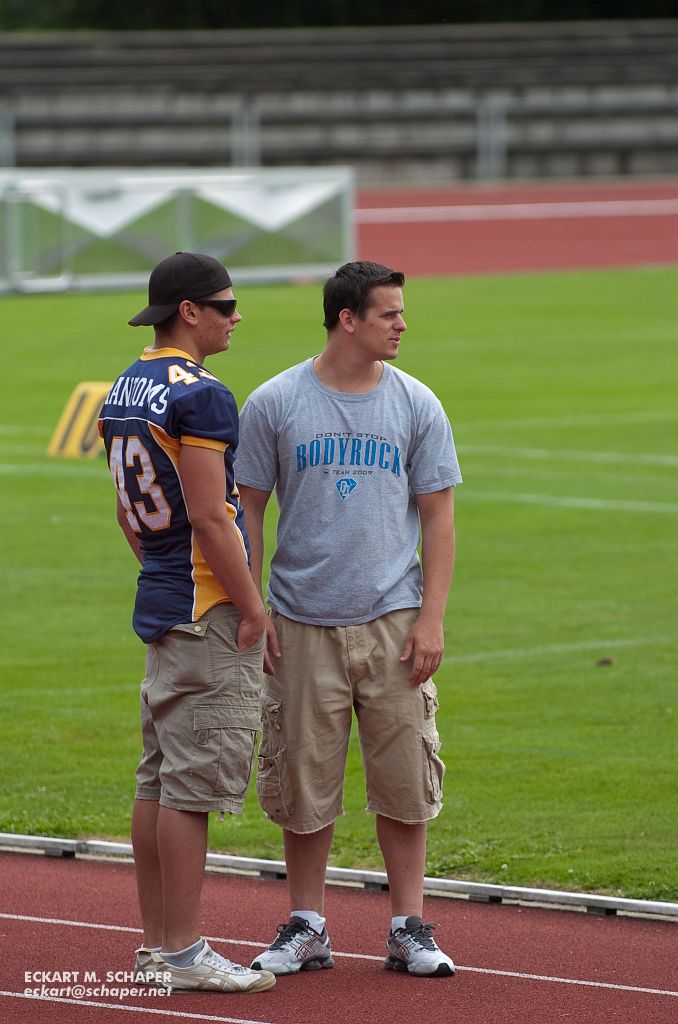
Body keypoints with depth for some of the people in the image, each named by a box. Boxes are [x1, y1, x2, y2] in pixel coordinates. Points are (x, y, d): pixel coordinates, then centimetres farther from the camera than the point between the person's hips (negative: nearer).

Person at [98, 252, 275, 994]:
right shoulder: (199, 396, -16)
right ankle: (181, 953, -4)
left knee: (158, 780, 12)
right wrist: (252, 607, -14)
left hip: (160, 601, 10)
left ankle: (155, 946, 17)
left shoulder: (124, 391, 12)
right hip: (208, 611, -9)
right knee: (191, 784, -6)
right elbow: (210, 518, -20)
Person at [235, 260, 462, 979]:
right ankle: (305, 929, 15)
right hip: (303, 624, -1)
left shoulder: (417, 406, 4)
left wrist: (431, 619, -3)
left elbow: (438, 517, 5)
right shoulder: (273, 405, 0)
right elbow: (247, 512, 5)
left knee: (404, 781, 1)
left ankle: (408, 929, 10)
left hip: (393, 623, 1)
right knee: (304, 782, 3)